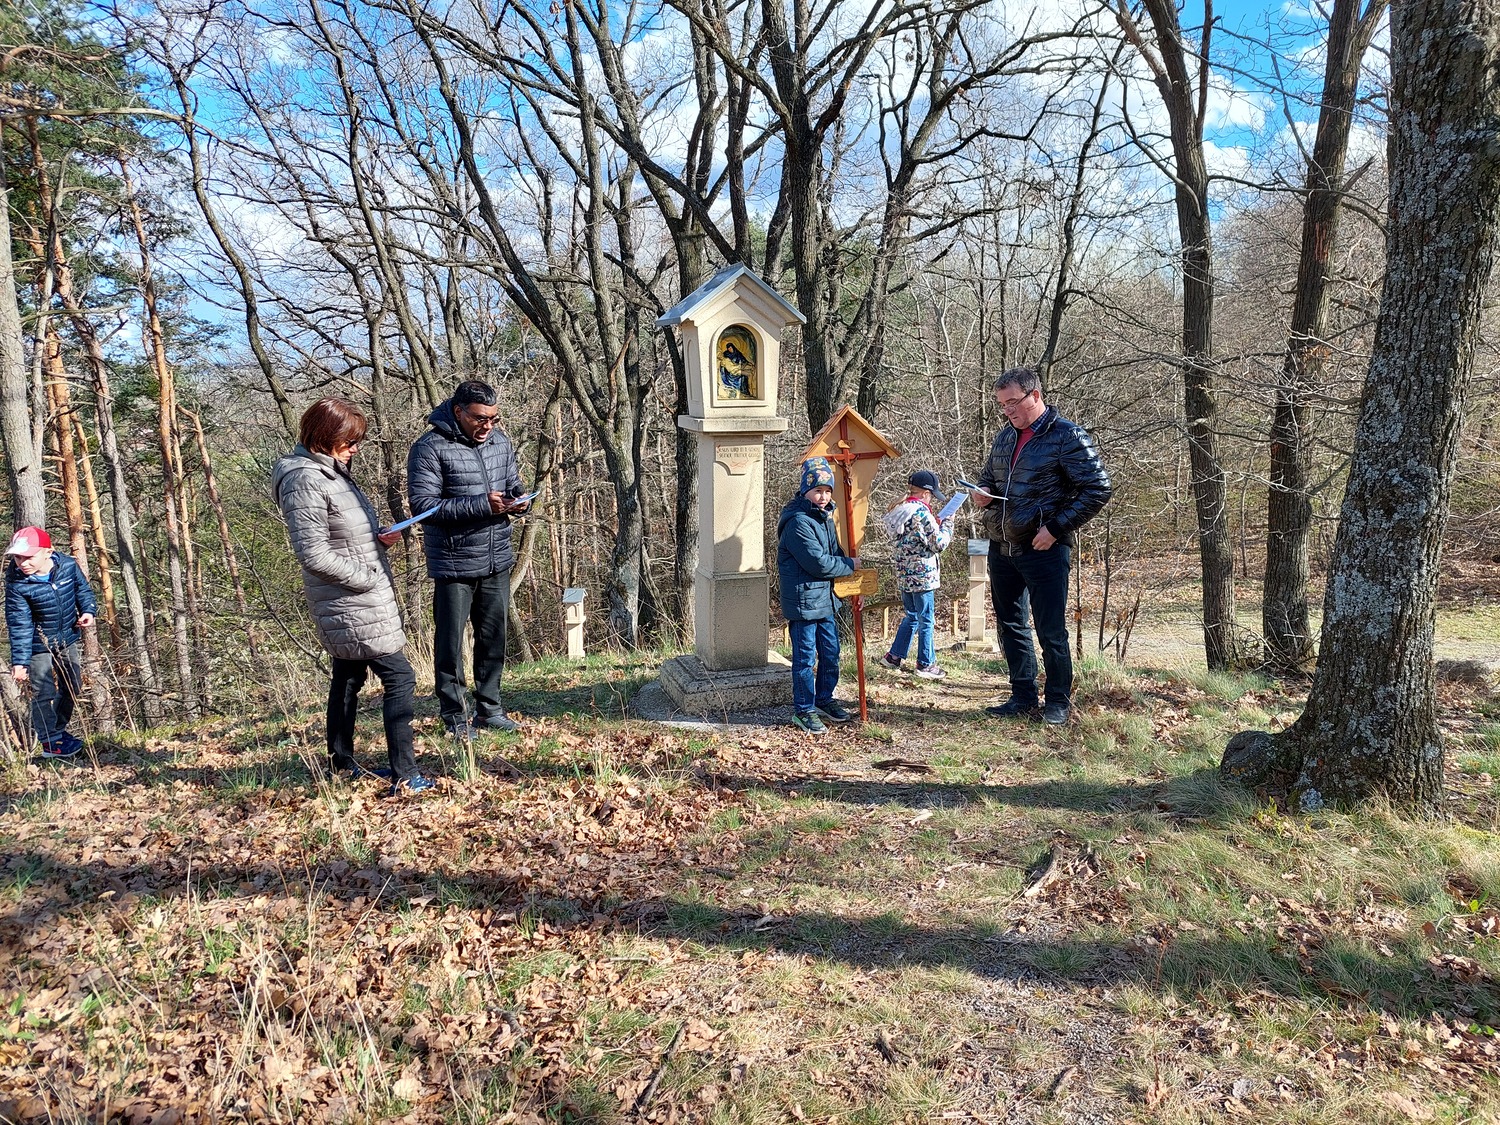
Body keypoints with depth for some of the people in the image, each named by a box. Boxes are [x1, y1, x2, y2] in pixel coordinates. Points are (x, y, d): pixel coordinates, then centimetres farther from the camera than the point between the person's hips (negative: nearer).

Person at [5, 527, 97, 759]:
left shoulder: (68, 566, -17)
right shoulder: (17, 583, -24)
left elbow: (83, 589, 4)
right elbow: (19, 625, -21)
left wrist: (88, 610, -15)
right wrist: (20, 660, -23)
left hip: (67, 638, 5)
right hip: (38, 644, -4)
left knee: (72, 686, 17)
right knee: (44, 693, 0)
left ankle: (58, 730, 38)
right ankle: (49, 742, 17)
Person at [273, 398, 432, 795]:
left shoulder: (332, 471, 11)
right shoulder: (305, 481, -19)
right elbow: (313, 554, -22)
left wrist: (378, 539, 2)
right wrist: (367, 577, -18)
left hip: (350, 602, 11)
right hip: (352, 603, -11)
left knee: (348, 679, 19)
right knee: (399, 677, -10)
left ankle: (343, 766, 32)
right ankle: (405, 777, -8)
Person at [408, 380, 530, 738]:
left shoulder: (500, 442, 6)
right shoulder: (430, 448, -12)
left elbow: (513, 486, 16)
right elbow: (423, 505, -17)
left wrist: (517, 501, -9)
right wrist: (481, 505, -25)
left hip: (497, 561, 6)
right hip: (454, 565, -5)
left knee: (494, 638, 14)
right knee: (451, 642, 6)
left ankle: (490, 708, 28)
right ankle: (454, 716, 20)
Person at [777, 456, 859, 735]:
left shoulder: (825, 518, 11)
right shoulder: (798, 522, -20)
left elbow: (835, 554, 20)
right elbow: (819, 563, -22)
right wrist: (851, 565, -8)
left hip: (825, 599, 9)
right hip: (803, 600, -9)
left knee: (830, 652, 17)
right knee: (805, 657, 1)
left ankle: (824, 700, 34)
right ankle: (803, 711, 14)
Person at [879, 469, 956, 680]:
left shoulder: (900, 510, 8)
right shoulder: (922, 513, -17)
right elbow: (939, 544, -13)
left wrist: (937, 524, 13)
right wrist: (947, 523, 0)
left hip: (904, 575, 8)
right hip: (922, 575, -8)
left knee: (911, 617, 20)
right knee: (925, 621, 3)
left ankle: (893, 656, 23)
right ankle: (926, 664, 12)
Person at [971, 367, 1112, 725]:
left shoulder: (1068, 436, -9)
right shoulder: (1005, 436, 11)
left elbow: (1097, 490, -12)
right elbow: (988, 477, 25)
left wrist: (1056, 528, -16)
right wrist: (983, 493, 0)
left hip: (1044, 549, -7)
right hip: (1001, 547, 7)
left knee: (1051, 631, -1)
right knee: (1011, 625, 13)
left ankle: (1058, 702, 15)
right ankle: (1023, 698, 25)